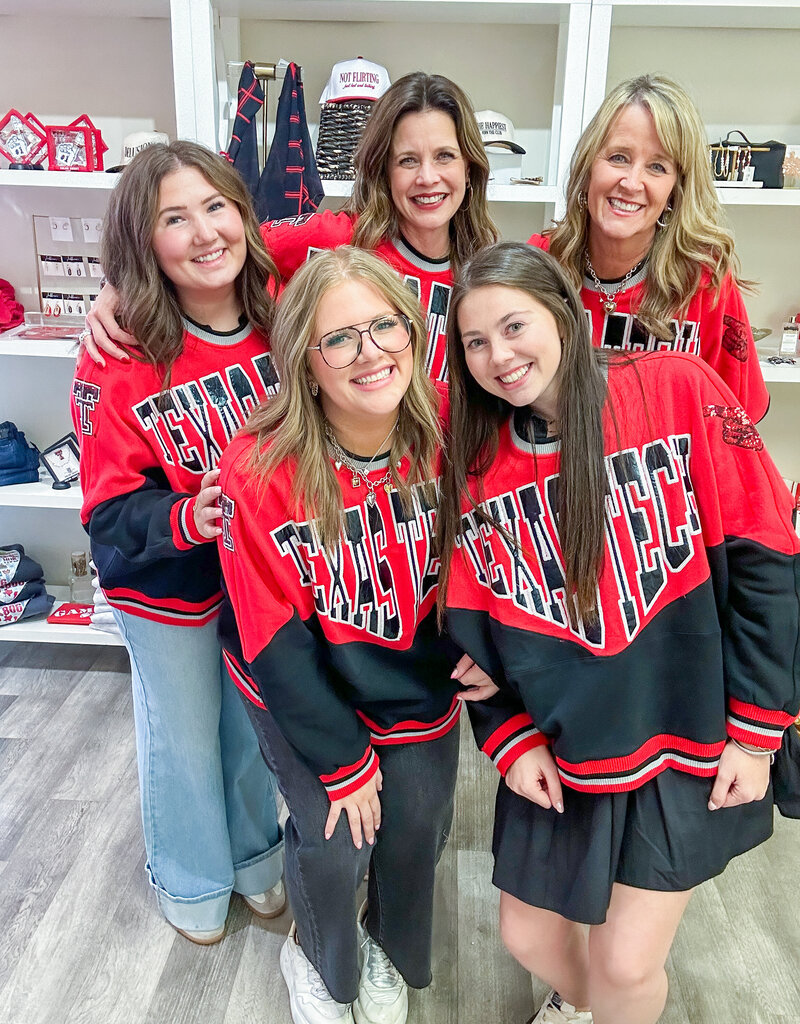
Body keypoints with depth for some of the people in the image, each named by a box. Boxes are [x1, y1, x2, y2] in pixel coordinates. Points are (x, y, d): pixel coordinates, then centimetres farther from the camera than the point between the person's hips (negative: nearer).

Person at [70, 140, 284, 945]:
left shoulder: (278, 325, -11)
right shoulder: (121, 358, -22)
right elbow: (111, 510, -18)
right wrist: (184, 519, -35)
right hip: (167, 587, -3)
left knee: (255, 725, 22)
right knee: (184, 737, 17)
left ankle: (255, 854, 52)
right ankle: (191, 879, 48)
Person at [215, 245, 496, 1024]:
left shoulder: (445, 433, -17)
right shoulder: (259, 470, -27)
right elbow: (276, 639, -20)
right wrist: (344, 760, -14)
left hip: (422, 676, 3)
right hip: (302, 689, -3)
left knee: (416, 829, 8)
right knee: (336, 840, -2)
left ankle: (390, 950, 46)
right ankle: (317, 961, 38)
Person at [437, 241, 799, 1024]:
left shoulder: (678, 391, -12)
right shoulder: (474, 459, -3)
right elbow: (468, 622, 4)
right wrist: (509, 740, -2)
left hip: (690, 736, -3)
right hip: (559, 754, 3)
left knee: (626, 960, 2)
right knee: (527, 933, 15)